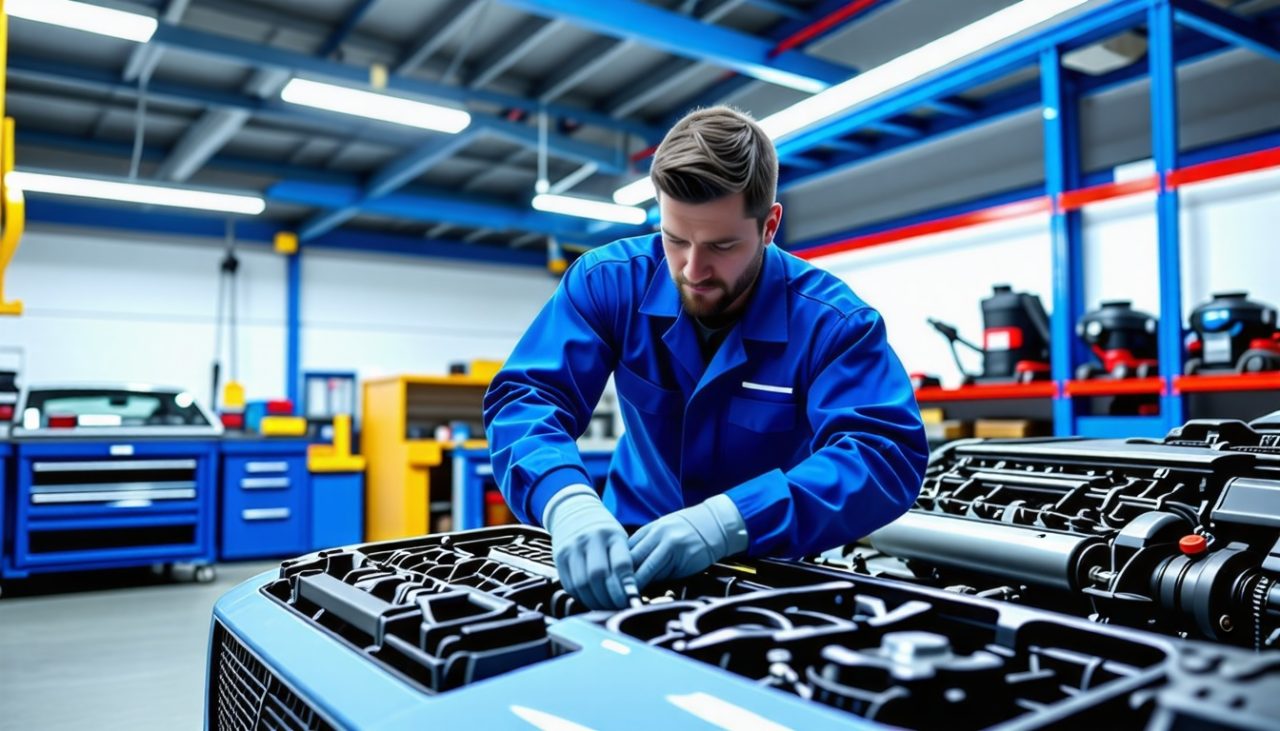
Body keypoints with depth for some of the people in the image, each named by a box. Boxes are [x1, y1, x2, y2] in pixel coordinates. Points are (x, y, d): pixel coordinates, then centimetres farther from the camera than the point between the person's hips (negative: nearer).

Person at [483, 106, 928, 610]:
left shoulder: (833, 320, -18)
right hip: (634, 541, 1)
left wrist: (729, 521, -43)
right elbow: (523, 397, -19)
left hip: (768, 567, 0)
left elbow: (887, 454, -29)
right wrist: (567, 501, -40)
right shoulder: (609, 281, -13)